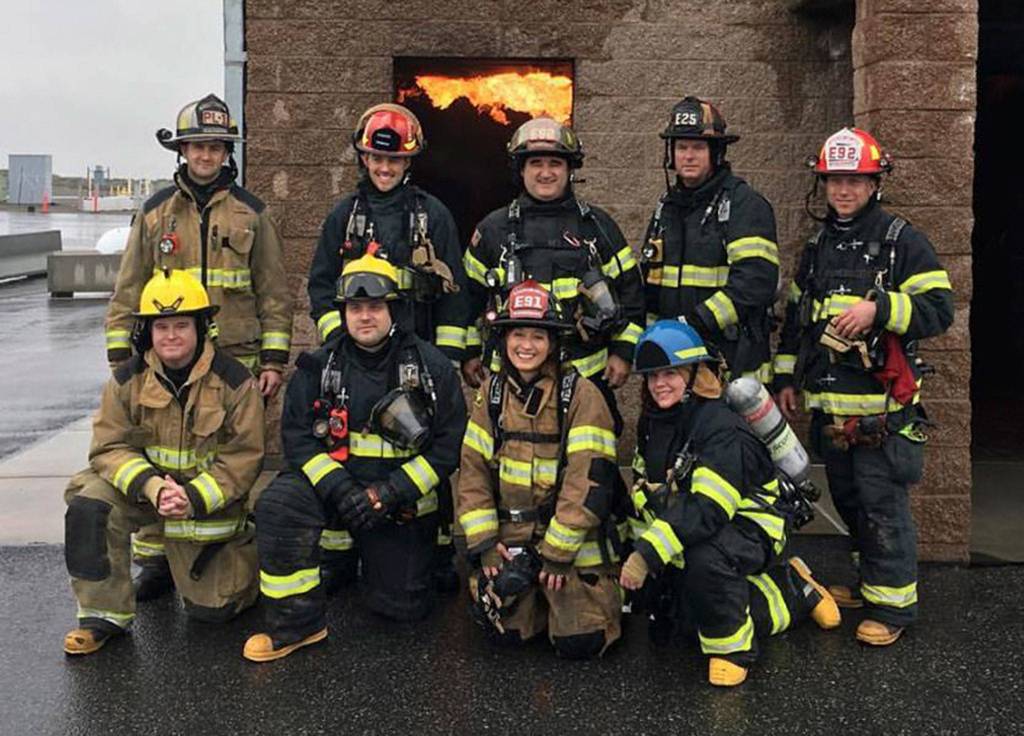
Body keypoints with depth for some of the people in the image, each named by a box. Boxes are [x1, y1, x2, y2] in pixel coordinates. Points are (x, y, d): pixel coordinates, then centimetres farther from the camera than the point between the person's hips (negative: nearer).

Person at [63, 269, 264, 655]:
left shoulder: (234, 380, -14)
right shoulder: (128, 379, -7)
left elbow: (243, 455, -14)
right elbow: (110, 446, -10)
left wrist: (193, 498, -27)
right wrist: (152, 487, -29)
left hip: (212, 496, -2)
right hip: (141, 485, 2)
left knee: (212, 608, 2)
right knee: (88, 506, -30)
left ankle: (239, 552, 36)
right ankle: (103, 614, -13)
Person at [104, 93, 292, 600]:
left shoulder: (251, 213, 7)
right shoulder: (155, 213, 9)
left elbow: (275, 292, 5)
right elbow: (128, 291, 10)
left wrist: (273, 360, -1)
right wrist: (121, 358, 3)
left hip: (238, 362, -1)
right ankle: (155, 561, 15)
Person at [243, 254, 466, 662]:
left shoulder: (430, 367, -5)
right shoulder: (319, 367, -1)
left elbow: (448, 445, -8)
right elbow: (297, 437, -6)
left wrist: (391, 492, -19)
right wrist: (339, 488, -23)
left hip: (403, 502, 0)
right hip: (332, 484, 1)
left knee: (404, 605, -2)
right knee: (277, 504, -29)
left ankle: (376, 556, 34)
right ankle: (297, 624, -13)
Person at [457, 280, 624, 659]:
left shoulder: (580, 394, -10)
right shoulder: (493, 392, 5)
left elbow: (589, 478, -15)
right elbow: (473, 470, 3)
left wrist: (558, 552, -15)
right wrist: (483, 542, -6)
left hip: (569, 537, -3)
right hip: (509, 535, 4)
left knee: (580, 641, -8)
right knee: (504, 627, -8)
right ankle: (534, 591, 23)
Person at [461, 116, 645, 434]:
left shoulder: (598, 226, 6)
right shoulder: (493, 229, 6)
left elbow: (629, 289, 8)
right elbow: (471, 293, 13)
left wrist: (623, 351, 3)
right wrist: (470, 352, 12)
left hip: (587, 374, 1)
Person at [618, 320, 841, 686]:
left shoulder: (721, 429, -25)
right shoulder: (652, 423, 2)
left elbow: (708, 508, -36)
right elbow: (645, 495, 13)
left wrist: (649, 554, -41)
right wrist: (640, 551, 5)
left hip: (749, 527, -9)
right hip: (694, 532, 9)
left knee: (705, 559, -39)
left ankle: (732, 647, -14)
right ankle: (794, 588, 31)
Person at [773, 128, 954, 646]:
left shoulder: (901, 241, -3)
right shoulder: (817, 247, 16)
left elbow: (938, 309, -10)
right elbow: (795, 316, 23)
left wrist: (880, 309, -23)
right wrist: (786, 377, 19)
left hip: (882, 407, -6)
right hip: (829, 405, 7)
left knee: (882, 504, -5)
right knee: (848, 500, 16)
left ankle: (892, 602, 6)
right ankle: (872, 578, 33)